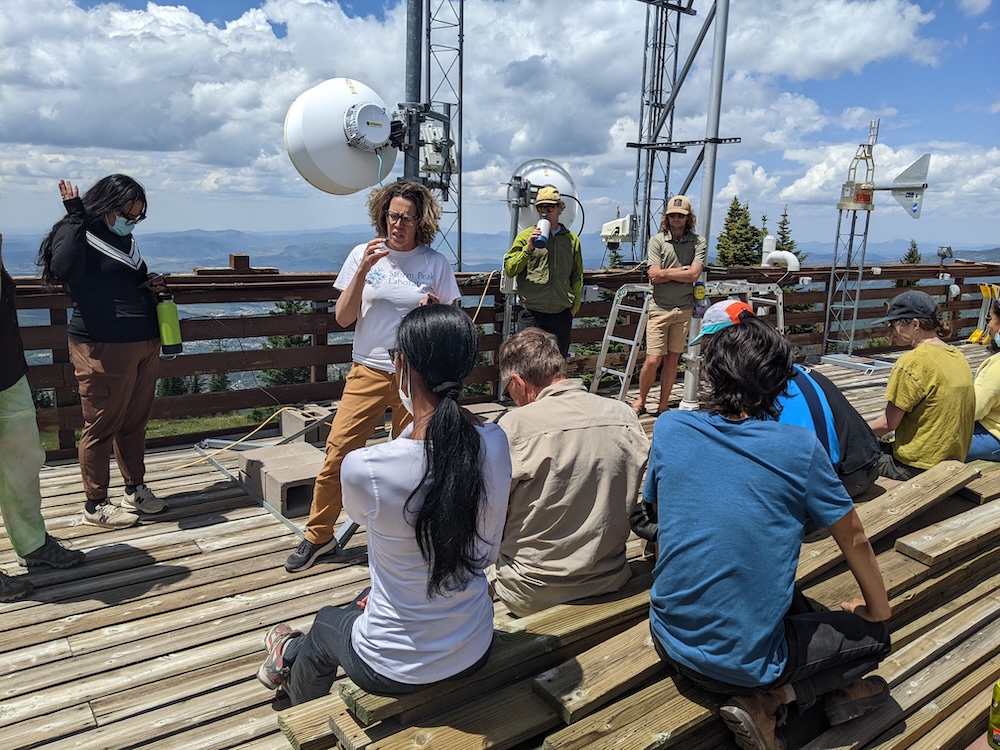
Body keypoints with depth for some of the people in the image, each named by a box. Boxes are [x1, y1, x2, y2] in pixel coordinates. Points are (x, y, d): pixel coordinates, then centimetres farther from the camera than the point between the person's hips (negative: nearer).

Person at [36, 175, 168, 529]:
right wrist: (75, 215, -23)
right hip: (103, 349, -7)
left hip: (145, 344, 7)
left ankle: (136, 488, 27)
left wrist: (153, 287, 8)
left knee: (135, 422, 14)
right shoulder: (76, 234, -7)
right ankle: (95, 505, 12)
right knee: (102, 427, 1)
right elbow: (64, 268, -30)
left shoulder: (125, 239, 16)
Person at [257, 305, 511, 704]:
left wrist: (414, 423, -8)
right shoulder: (495, 446, -18)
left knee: (327, 624, 31)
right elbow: (487, 554, -3)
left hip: (395, 669, -4)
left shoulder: (361, 468, -30)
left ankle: (291, 657, 65)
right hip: (475, 653, 5)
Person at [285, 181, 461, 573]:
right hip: (369, 372, 1)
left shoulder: (436, 264, 0)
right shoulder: (364, 255, 2)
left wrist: (437, 310, -17)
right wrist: (363, 271, -14)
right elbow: (343, 318, -2)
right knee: (338, 454, -1)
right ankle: (318, 534, 17)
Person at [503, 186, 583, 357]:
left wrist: (574, 306, 11)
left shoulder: (572, 239, 11)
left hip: (562, 315, 3)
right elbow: (509, 269, -4)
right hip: (531, 315, -3)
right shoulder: (526, 236, 3)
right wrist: (528, 248, -15)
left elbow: (577, 277, 16)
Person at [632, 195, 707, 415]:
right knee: (653, 360, -4)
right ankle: (641, 400, 16)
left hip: (684, 309, 2)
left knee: (672, 359, 8)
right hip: (659, 308, -1)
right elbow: (653, 275, -9)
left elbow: (694, 275, -10)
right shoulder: (657, 241, 1)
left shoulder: (699, 242, 3)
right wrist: (683, 270, -6)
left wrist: (665, 273, -7)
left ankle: (663, 405, 19)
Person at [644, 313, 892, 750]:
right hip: (747, 662, -5)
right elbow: (854, 539, -1)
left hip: (671, 642, 5)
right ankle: (771, 699, 3)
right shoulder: (800, 448, -15)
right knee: (873, 635, 21)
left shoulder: (668, 429, -8)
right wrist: (879, 610, 19)